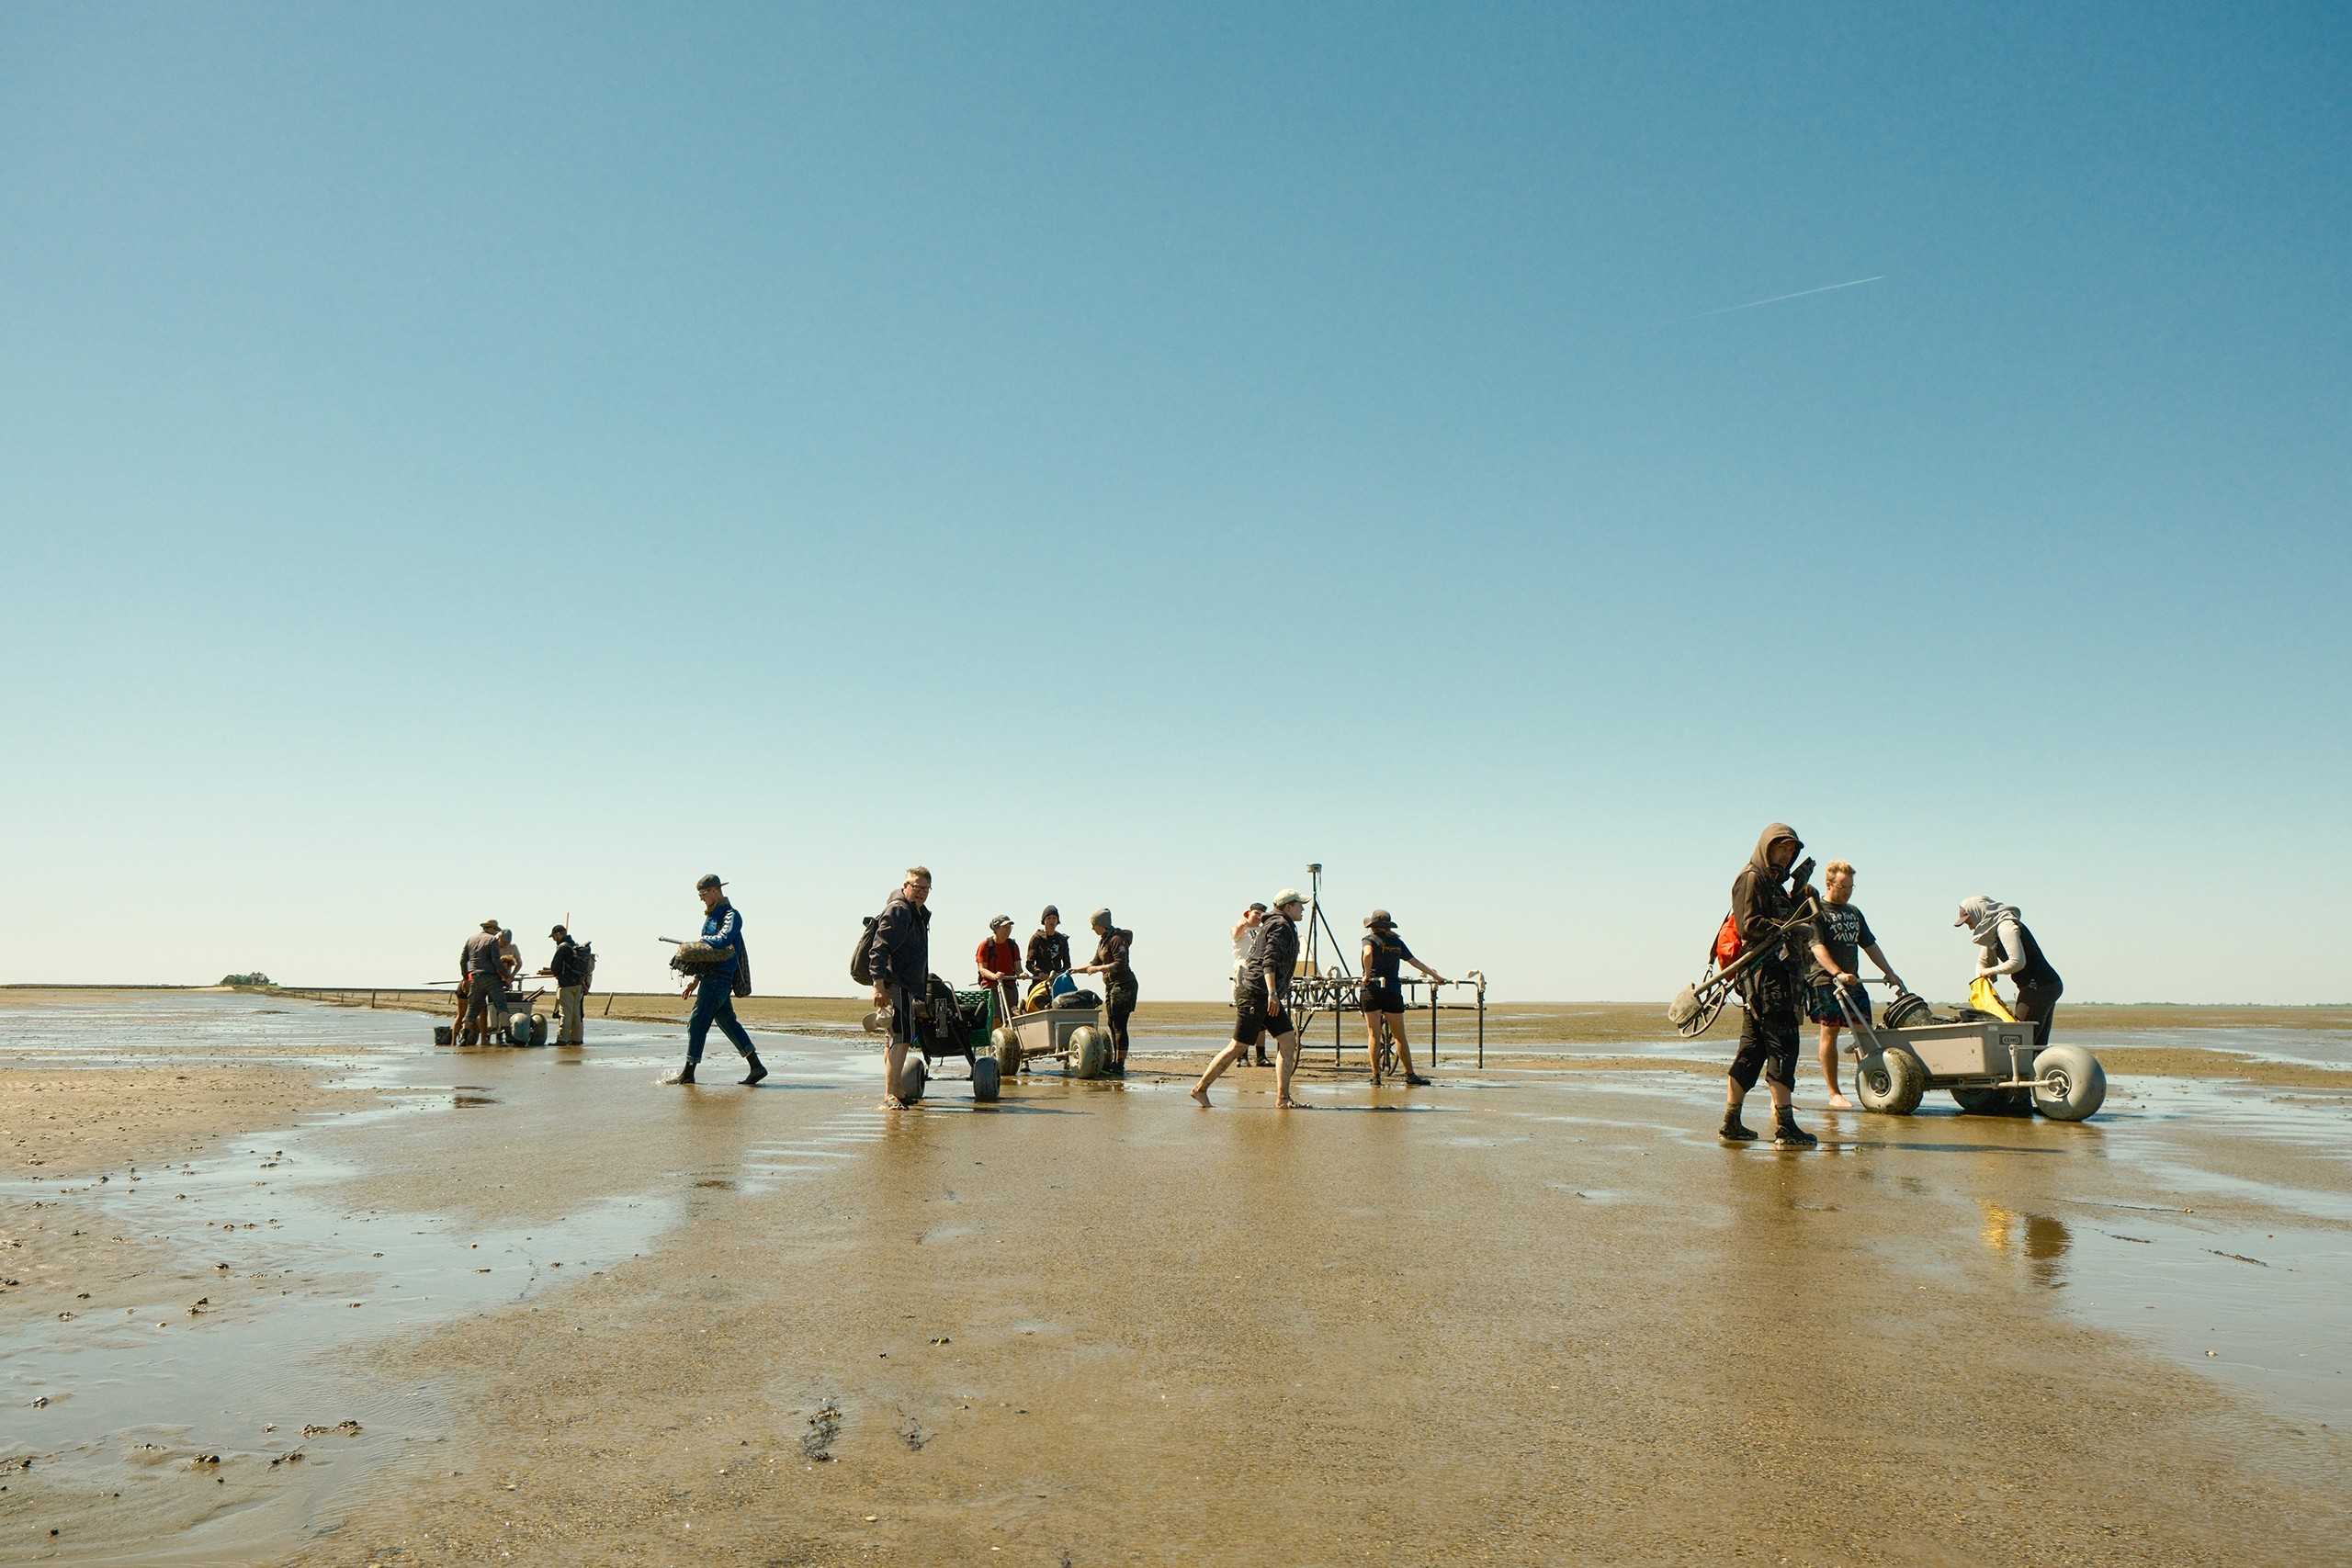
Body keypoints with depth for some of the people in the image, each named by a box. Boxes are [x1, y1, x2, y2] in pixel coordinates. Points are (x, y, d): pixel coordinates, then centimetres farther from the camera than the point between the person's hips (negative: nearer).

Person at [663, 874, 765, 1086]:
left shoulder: (731, 915, -11)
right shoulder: (713, 916, 19)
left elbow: (722, 941, -29)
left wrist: (703, 941, -11)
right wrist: (696, 979, 23)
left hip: (719, 979, -10)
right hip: (712, 978, 10)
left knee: (697, 1023, -7)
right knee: (727, 1021, 10)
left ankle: (688, 1072, -1)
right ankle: (756, 1066, 11)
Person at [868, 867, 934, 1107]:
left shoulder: (919, 913, 20)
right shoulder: (897, 911, -12)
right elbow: (879, 949, -20)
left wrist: (924, 984, 34)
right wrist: (879, 985, -26)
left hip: (908, 985, 10)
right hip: (897, 985, -10)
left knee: (894, 1039, 15)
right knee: (902, 1037, -17)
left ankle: (892, 1091, 23)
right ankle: (890, 1094, -19)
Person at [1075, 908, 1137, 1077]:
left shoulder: (1117, 940, -14)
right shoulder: (1102, 941, 16)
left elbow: (1120, 965, -22)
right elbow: (1095, 964, 25)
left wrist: (1098, 969, -19)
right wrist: (1076, 970, 19)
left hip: (1123, 985, -10)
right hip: (1111, 986, 10)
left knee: (1119, 1026, -11)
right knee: (1113, 1025, 11)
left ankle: (1120, 1066, -13)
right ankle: (1115, 1063, 16)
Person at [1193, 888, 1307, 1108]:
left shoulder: (1271, 924, 20)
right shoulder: (1280, 925, -10)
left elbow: (1254, 955, 25)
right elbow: (1269, 961, -23)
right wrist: (1272, 993, -32)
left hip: (1267, 998, 10)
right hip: (1256, 994, -10)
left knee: (1288, 1040, 0)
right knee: (1238, 1047, -5)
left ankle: (1282, 1098, -3)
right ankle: (1201, 1088, 4)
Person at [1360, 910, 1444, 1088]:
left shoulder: (1370, 939, 0)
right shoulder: (1397, 942, 11)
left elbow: (1368, 954, -23)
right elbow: (1415, 962, 17)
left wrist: (1367, 975, -12)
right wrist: (1436, 976, 27)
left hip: (1372, 990, -3)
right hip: (1393, 991, 3)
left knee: (1373, 1035, 1)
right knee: (1400, 1036, 9)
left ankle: (1376, 1076, -2)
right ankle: (1410, 1075, 10)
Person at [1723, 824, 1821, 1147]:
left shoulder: (1772, 882, 25)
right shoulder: (1751, 878, -5)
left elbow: (1785, 920, 17)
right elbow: (1749, 925, -16)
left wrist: (1802, 899, 3)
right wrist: (1788, 928, -20)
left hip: (1776, 971, 10)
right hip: (1764, 972, -10)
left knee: (1752, 1049, 10)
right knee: (1782, 1045, -12)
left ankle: (1731, 1123, 13)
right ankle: (1784, 1126, -14)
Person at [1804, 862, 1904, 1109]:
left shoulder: (1854, 912, 22)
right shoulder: (1816, 911, -2)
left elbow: (1869, 945, 27)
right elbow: (1817, 947, -15)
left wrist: (1889, 972, 20)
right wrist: (1838, 973, -28)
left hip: (1851, 980, 7)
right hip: (1824, 980, -7)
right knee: (1829, 1033, -7)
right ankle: (1834, 1094, -4)